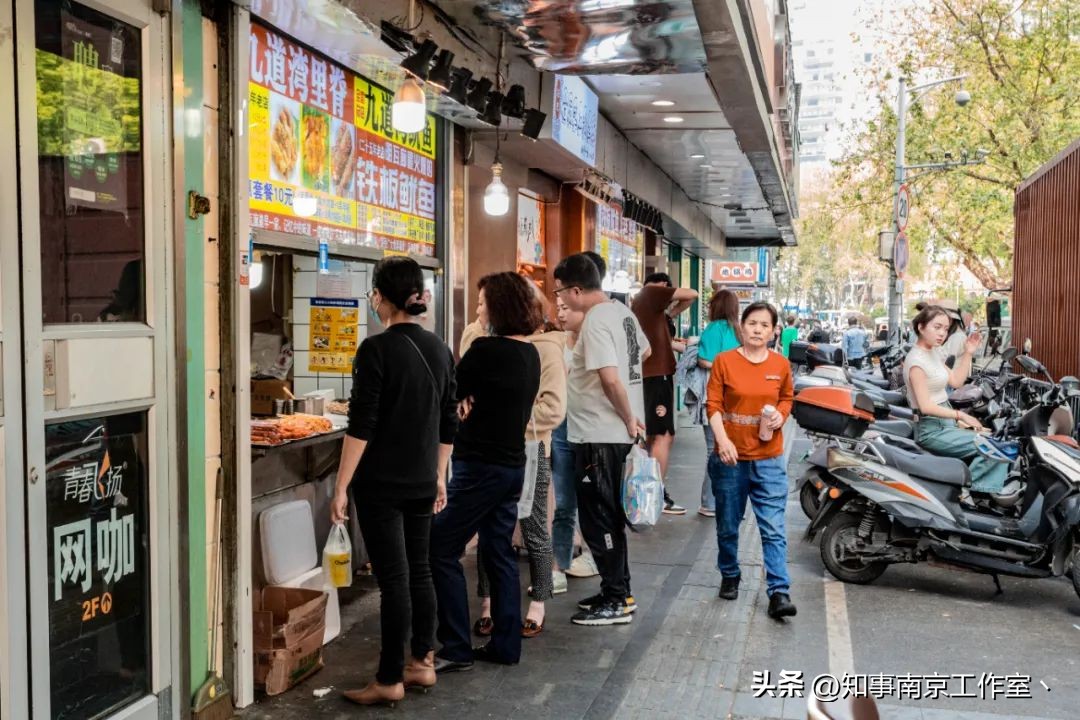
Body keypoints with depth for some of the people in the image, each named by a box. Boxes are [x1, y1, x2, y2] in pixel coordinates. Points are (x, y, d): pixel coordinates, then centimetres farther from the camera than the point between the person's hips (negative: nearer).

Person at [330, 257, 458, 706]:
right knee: (418, 571, 15)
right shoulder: (439, 349, 6)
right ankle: (422, 662, 26)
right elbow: (448, 423, 12)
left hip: (380, 483, -6)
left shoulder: (377, 349, -14)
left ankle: (390, 680, 8)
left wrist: (341, 487, -12)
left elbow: (361, 426, -17)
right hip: (422, 482, 6)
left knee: (393, 578, -2)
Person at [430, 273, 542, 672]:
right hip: (513, 462, 9)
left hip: (481, 467, -9)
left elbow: (447, 395, -9)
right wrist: (471, 407, 5)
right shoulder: (530, 353, 8)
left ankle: (456, 649, 3)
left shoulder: (486, 350, -18)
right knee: (499, 553, 15)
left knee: (442, 550, 0)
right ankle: (505, 644, 22)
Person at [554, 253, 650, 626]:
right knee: (609, 515, 18)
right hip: (615, 432, 10)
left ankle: (615, 601, 7)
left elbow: (610, 378, -28)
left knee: (598, 518, -1)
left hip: (599, 435, -10)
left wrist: (630, 419, -16)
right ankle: (618, 592, 27)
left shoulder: (596, 321, -19)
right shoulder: (622, 311, 10)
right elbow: (645, 351, 26)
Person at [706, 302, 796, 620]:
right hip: (731, 458, 0)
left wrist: (780, 416, -6)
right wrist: (723, 440, -18)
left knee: (774, 529, -5)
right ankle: (729, 577, 35)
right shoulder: (724, 361, -4)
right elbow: (713, 405, -5)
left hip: (768, 459, 1)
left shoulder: (781, 365, 2)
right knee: (728, 526, 14)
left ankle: (779, 593, -2)